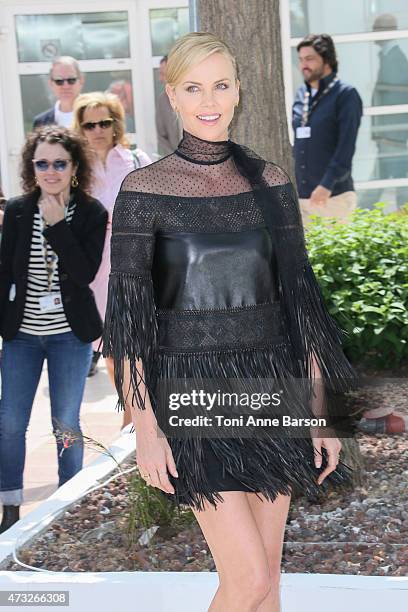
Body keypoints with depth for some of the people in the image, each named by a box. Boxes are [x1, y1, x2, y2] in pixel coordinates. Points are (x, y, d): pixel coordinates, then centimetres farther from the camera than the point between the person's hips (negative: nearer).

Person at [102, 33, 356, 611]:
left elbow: (301, 300, 5)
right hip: (195, 397, -4)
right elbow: (128, 314, -9)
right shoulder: (144, 189, -7)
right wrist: (145, 429, -14)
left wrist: (321, 412, 3)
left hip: (270, 387, 4)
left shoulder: (270, 181, 3)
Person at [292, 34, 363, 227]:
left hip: (333, 195, -6)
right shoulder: (301, 95, 14)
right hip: (300, 196, 6)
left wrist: (327, 185, -20)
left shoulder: (346, 94, -4)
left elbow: (346, 146, -12)